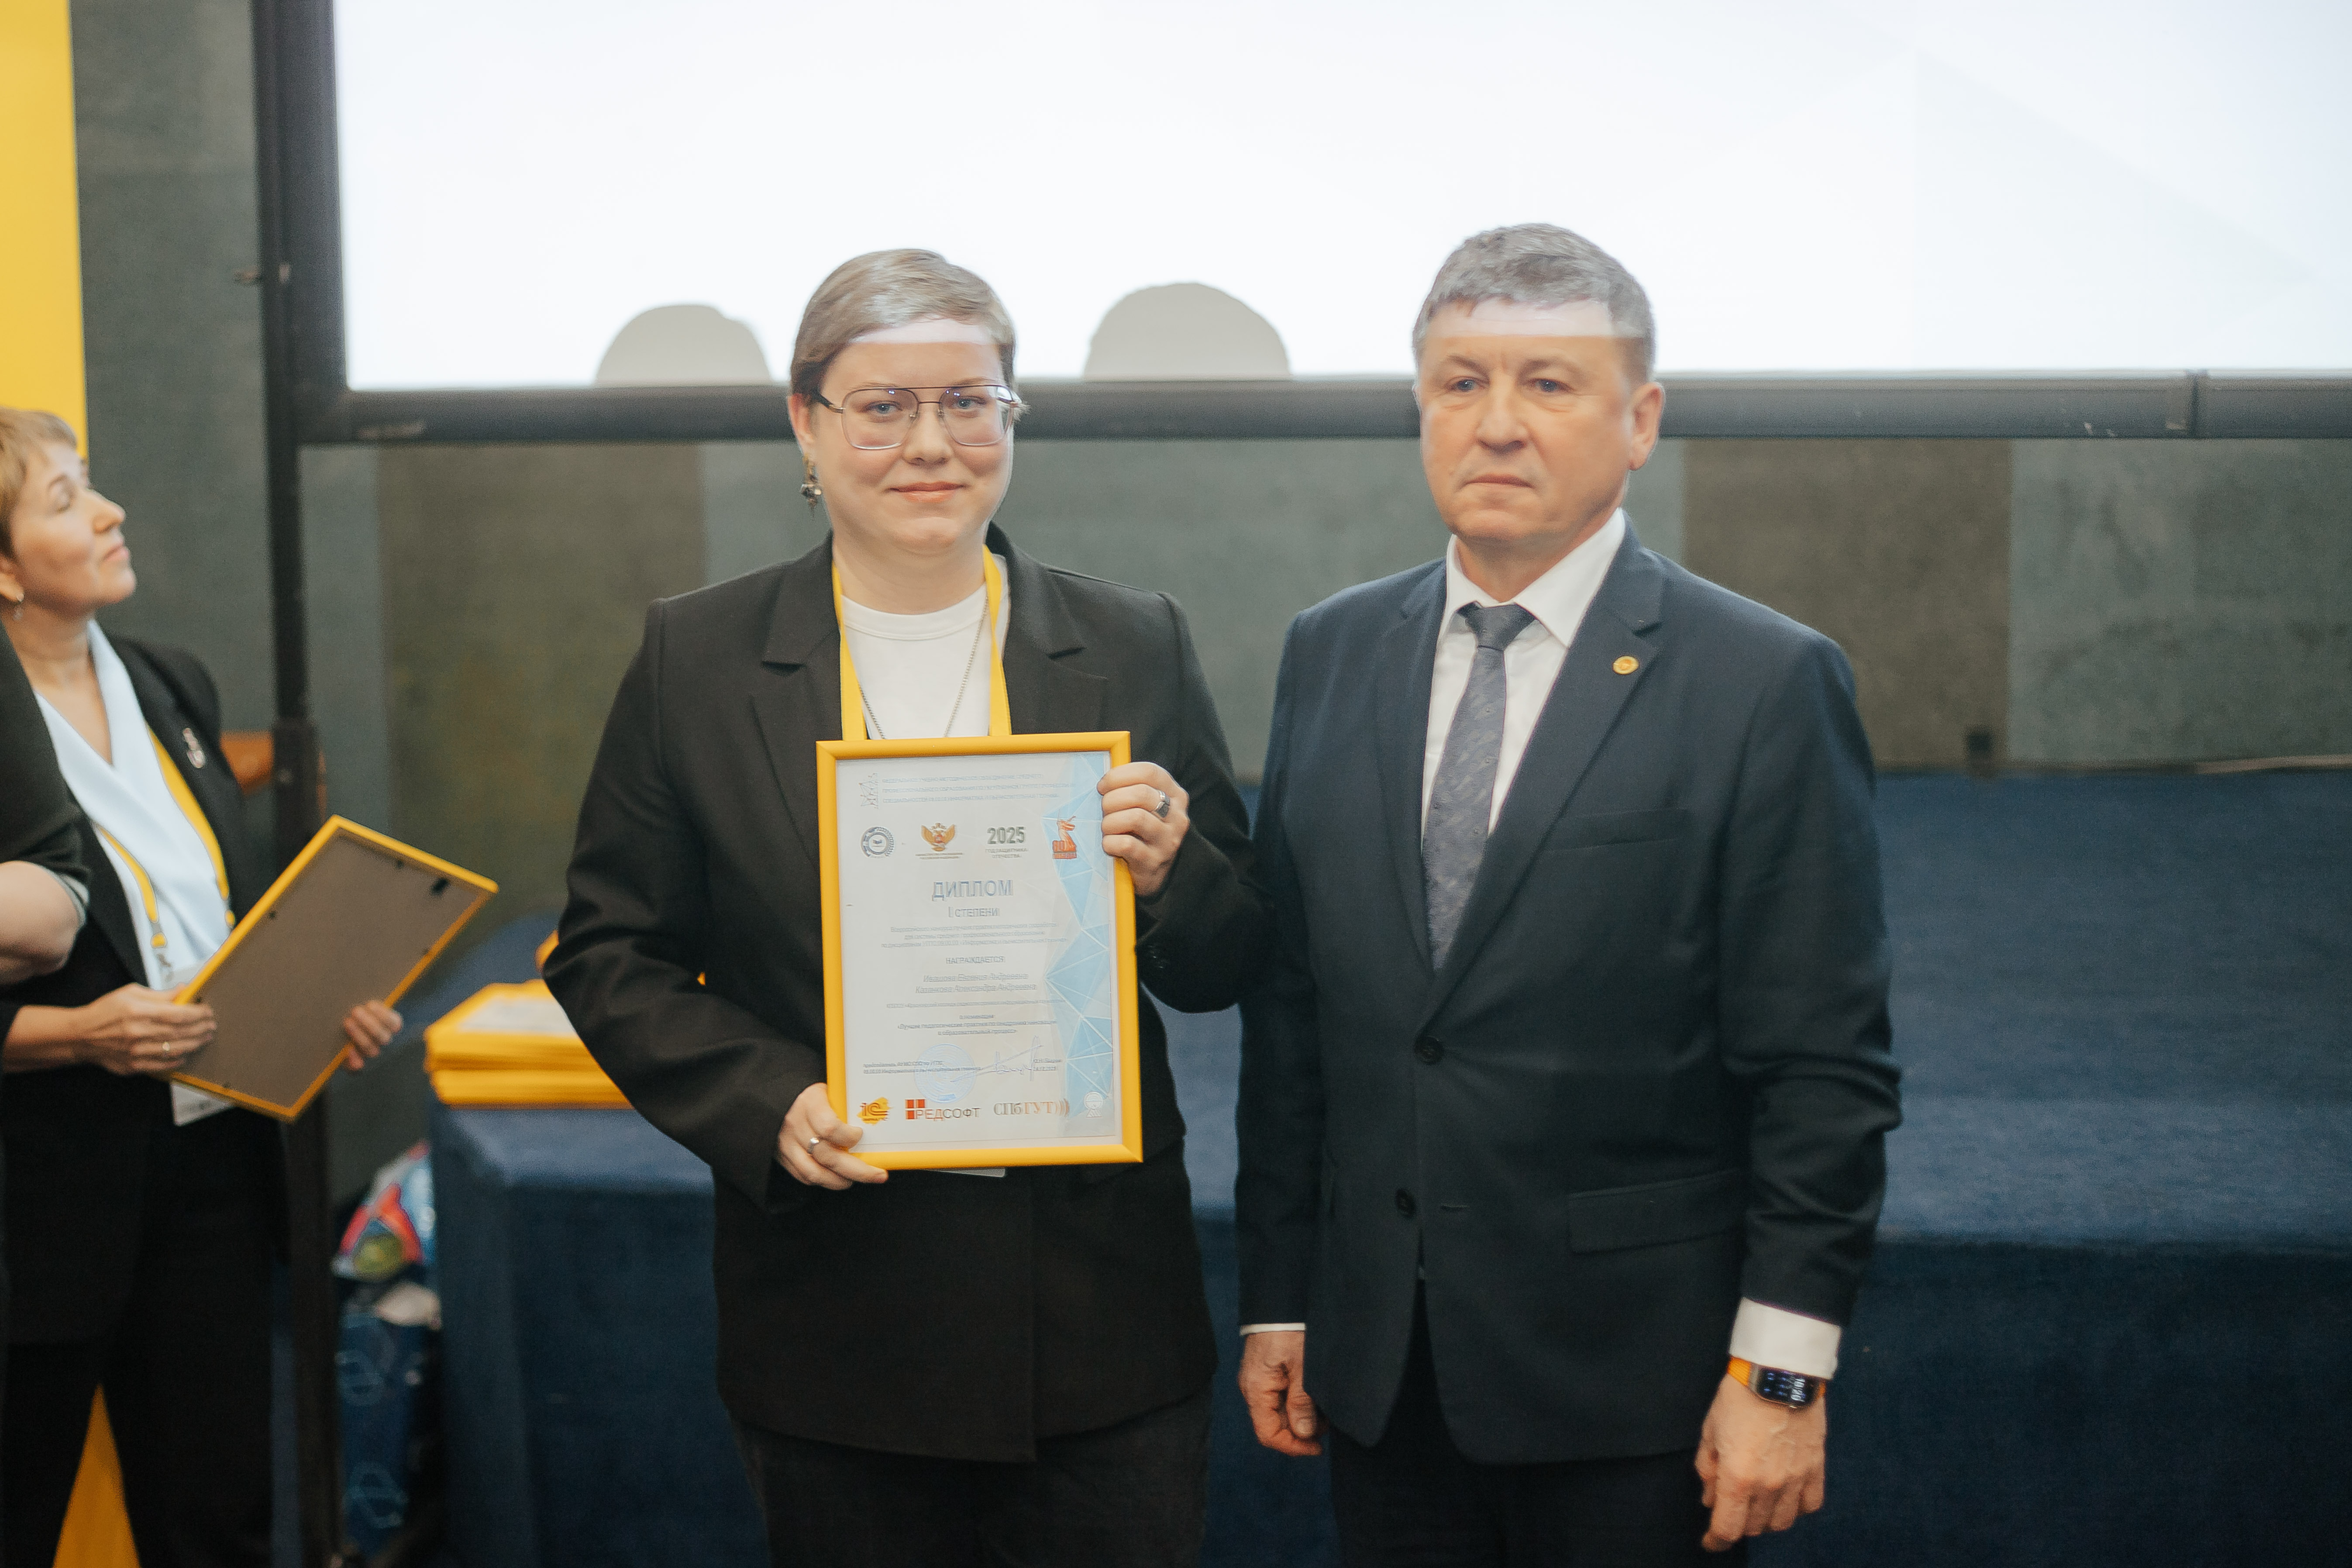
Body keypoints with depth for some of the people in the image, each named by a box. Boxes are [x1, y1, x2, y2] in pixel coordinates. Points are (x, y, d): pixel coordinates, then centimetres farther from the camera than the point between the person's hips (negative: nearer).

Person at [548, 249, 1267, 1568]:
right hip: (837, 1306, 0)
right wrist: (767, 1105, -12)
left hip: (1102, 1322, 1)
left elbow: (1230, 971, 7)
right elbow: (611, 957, 3)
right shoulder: (694, 660, 2)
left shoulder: (1138, 649, 4)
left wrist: (1169, 879, -15)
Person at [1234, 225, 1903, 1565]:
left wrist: (1782, 1372, -12)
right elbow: (1289, 1012, 8)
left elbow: (1827, 1070, -9)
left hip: (1636, 1388, -4)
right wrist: (1276, 1301, 8)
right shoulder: (1332, 655, 7)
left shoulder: (1770, 685, -8)